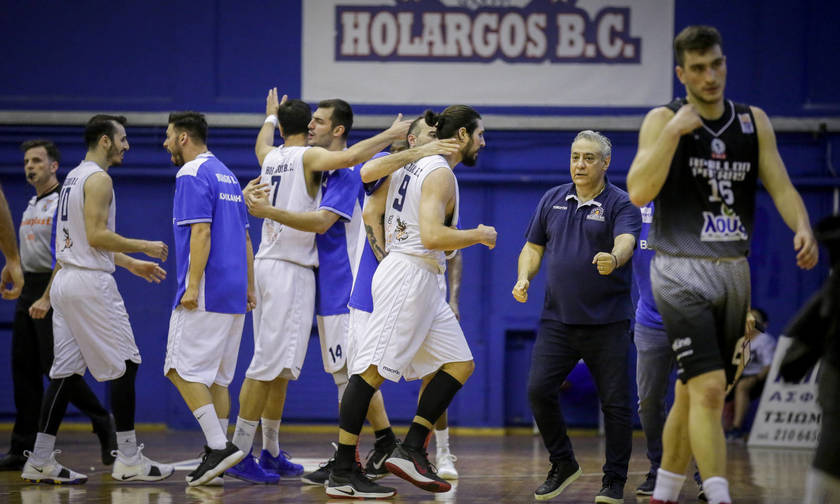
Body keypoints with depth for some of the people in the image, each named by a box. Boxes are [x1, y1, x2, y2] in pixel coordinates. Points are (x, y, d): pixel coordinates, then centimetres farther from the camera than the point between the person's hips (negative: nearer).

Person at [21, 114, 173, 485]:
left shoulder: (74, 177, 19)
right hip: (90, 284, -9)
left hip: (65, 282, 9)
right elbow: (97, 236, -20)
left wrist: (130, 264, 27)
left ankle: (40, 461, 5)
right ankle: (128, 460, -2)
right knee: (124, 364, -3)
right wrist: (145, 247, -10)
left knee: (67, 371, 8)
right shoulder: (98, 179, -11)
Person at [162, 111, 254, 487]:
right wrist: (249, 289, 22)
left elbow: (201, 233, -19)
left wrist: (192, 286, -21)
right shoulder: (226, 174, 19)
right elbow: (244, 238, 21)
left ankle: (218, 446, -16)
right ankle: (218, 452, 9)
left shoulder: (192, 175, -9)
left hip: (206, 292, -9)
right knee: (216, 375, 11)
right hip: (233, 293, 9)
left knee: (183, 369, -8)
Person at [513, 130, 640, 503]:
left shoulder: (621, 204, -5)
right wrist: (524, 277, -2)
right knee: (539, 389, -7)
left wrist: (613, 258, -46)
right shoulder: (553, 200, 10)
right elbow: (533, 247, 17)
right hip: (557, 319, 4)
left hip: (607, 322, -4)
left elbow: (626, 241, -24)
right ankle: (563, 465, 12)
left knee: (614, 402, -2)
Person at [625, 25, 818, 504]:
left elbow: (781, 186, 1)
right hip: (682, 271, -5)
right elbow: (639, 193, -16)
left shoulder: (754, 122, 8)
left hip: (733, 272, 5)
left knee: (692, 393, 13)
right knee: (708, 389, -18)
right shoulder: (664, 120, -4)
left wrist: (802, 228, -18)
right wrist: (674, 131, -21)